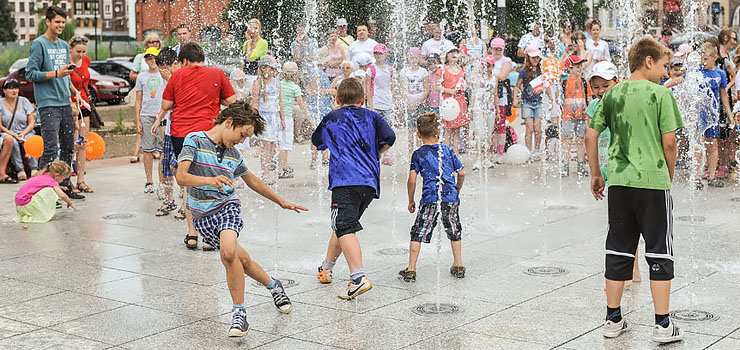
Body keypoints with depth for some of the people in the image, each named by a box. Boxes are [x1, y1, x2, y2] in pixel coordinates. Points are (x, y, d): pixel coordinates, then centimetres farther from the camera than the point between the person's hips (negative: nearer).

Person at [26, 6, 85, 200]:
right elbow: (30, 73, -11)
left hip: (65, 104, 8)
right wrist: (56, 73, -19)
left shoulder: (64, 46, 17)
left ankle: (65, 187, 21)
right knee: (50, 149, -11)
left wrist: (74, 90, 9)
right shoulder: (39, 44, -6)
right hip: (48, 105, -8)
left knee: (68, 148, 12)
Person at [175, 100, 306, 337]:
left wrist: (282, 202, 31)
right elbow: (181, 177, -19)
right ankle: (273, 285, 36)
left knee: (228, 253, -27)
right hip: (203, 216, -1)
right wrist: (210, 180, -38)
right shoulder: (194, 141, -7)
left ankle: (239, 313, -17)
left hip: (227, 207, 1)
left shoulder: (233, 155, 8)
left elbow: (252, 180, 25)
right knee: (242, 260, 6)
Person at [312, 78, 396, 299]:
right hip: (370, 183, 5)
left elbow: (317, 142, 32)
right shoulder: (372, 117, 17)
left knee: (345, 228, -14)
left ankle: (359, 278, -32)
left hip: (345, 180, -4)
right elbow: (389, 138, 2)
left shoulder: (331, 118, 16)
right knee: (343, 225, 20)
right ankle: (326, 268, 35)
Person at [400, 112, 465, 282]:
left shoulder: (418, 154, 2)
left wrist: (411, 200, 8)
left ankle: (411, 270, 4)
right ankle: (458, 266, 24)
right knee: (454, 232, 20)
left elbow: (412, 180, -5)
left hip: (430, 199, -3)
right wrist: (457, 190, 27)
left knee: (418, 233, 6)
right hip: (451, 198, 3)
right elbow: (461, 174, 9)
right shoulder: (447, 150, 10)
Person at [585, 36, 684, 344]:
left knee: (618, 250, 12)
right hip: (653, 181, -4)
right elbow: (669, 142, -8)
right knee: (659, 252, 4)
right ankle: (662, 325, 8)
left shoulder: (612, 94, 8)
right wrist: (669, 175, 7)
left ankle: (613, 319, 19)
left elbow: (591, 137, 8)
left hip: (619, 181, 4)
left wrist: (595, 175, 17)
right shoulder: (660, 94, -6)